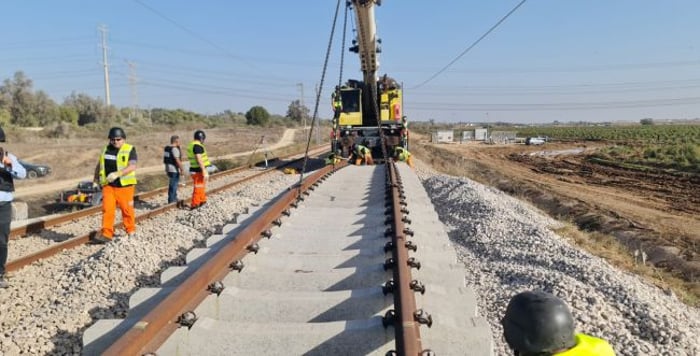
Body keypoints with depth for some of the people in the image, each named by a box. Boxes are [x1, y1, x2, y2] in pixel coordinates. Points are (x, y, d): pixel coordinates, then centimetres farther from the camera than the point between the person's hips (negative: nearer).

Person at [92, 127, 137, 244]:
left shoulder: (130, 150, -4)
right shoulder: (106, 149, 12)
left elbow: (132, 166, -17)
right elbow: (99, 165, 26)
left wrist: (117, 174, -28)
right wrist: (96, 179, 24)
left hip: (125, 185, -4)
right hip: (108, 186, 4)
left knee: (127, 209, 5)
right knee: (107, 209, -4)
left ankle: (131, 231, 22)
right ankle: (106, 234, -1)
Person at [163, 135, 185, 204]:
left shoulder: (166, 148, 10)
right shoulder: (174, 149, -18)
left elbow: (165, 159, 16)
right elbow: (177, 160, -22)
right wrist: (182, 169, -17)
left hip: (168, 168, 10)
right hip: (174, 169, -10)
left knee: (172, 184, 19)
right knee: (173, 185, -2)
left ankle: (174, 198, 29)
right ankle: (171, 201, 3)